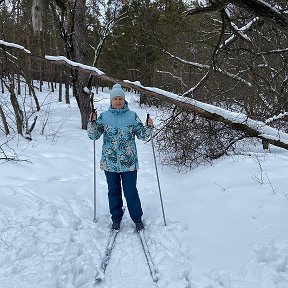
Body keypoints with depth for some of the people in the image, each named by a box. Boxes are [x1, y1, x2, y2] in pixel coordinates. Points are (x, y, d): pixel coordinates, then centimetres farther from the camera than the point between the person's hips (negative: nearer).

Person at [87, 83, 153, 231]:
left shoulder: (132, 116, 1)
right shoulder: (104, 116, 3)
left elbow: (142, 135, 5)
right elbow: (93, 135, 2)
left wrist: (149, 126, -14)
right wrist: (92, 122, -14)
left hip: (129, 162, -2)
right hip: (110, 162, 2)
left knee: (131, 192, 3)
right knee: (114, 191, 14)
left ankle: (137, 219, 21)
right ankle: (116, 218, 30)